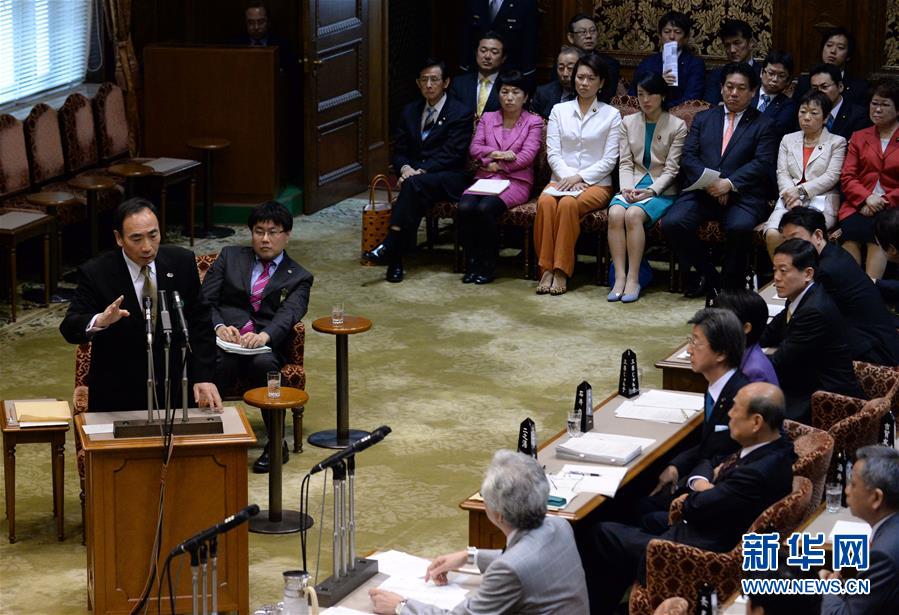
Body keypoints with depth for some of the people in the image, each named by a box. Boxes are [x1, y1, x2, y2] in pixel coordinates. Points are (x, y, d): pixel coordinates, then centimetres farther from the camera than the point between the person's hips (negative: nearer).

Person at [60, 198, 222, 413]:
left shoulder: (182, 262, -2)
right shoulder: (95, 273, -10)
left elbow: (199, 323, 2)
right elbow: (69, 329, -13)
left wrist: (204, 377, -9)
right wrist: (99, 321, -35)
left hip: (175, 387, 2)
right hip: (117, 394, -2)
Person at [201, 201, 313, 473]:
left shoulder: (298, 278, 19)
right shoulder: (230, 257, 23)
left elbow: (288, 314, -2)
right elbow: (205, 300, 12)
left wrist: (265, 335, -25)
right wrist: (219, 326, -11)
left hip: (266, 345, 0)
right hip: (224, 338, 1)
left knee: (264, 364, -37)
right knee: (215, 365, -37)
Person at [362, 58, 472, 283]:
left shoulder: (460, 113, -2)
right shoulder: (410, 111, 16)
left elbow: (451, 154, -11)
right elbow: (399, 150, 15)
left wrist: (420, 171, -22)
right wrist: (405, 168, -9)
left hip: (449, 178, -4)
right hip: (417, 176, 4)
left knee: (414, 183, -35)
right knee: (415, 196, -33)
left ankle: (390, 247, -43)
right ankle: (396, 257, -40)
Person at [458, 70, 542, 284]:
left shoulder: (533, 122, 7)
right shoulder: (487, 118, 18)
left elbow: (527, 156, -6)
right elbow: (474, 148, 5)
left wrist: (494, 164, -7)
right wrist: (496, 154, -13)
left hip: (516, 181, -3)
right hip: (485, 179, 3)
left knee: (485, 209, -33)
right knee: (465, 208, -29)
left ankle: (488, 265, -18)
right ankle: (471, 263, -16)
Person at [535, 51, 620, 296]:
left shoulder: (611, 115, 6)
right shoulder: (559, 110, 13)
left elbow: (609, 160, -1)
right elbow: (552, 152, 5)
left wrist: (580, 177, -12)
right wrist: (568, 177, -12)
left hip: (596, 183, -2)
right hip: (562, 179, 2)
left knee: (568, 204, -34)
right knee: (545, 202, -32)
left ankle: (562, 271, -31)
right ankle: (546, 268, -30)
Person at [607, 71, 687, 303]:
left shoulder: (677, 126, 2)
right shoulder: (628, 122, 14)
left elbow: (671, 169, -3)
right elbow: (625, 163, 8)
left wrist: (651, 190, -16)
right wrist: (627, 188, -10)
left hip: (662, 190, -3)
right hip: (633, 185, 3)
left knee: (633, 214, -33)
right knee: (615, 213, -30)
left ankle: (633, 280, -31)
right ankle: (620, 277, -32)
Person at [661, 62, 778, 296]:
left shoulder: (763, 125, 11)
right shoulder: (703, 118, 21)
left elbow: (762, 163, -3)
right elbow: (688, 156, 9)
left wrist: (729, 183, -17)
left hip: (742, 195, -3)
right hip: (702, 190, 3)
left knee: (740, 227, -35)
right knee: (672, 223, -24)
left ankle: (731, 284, -10)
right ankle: (707, 275, -2)